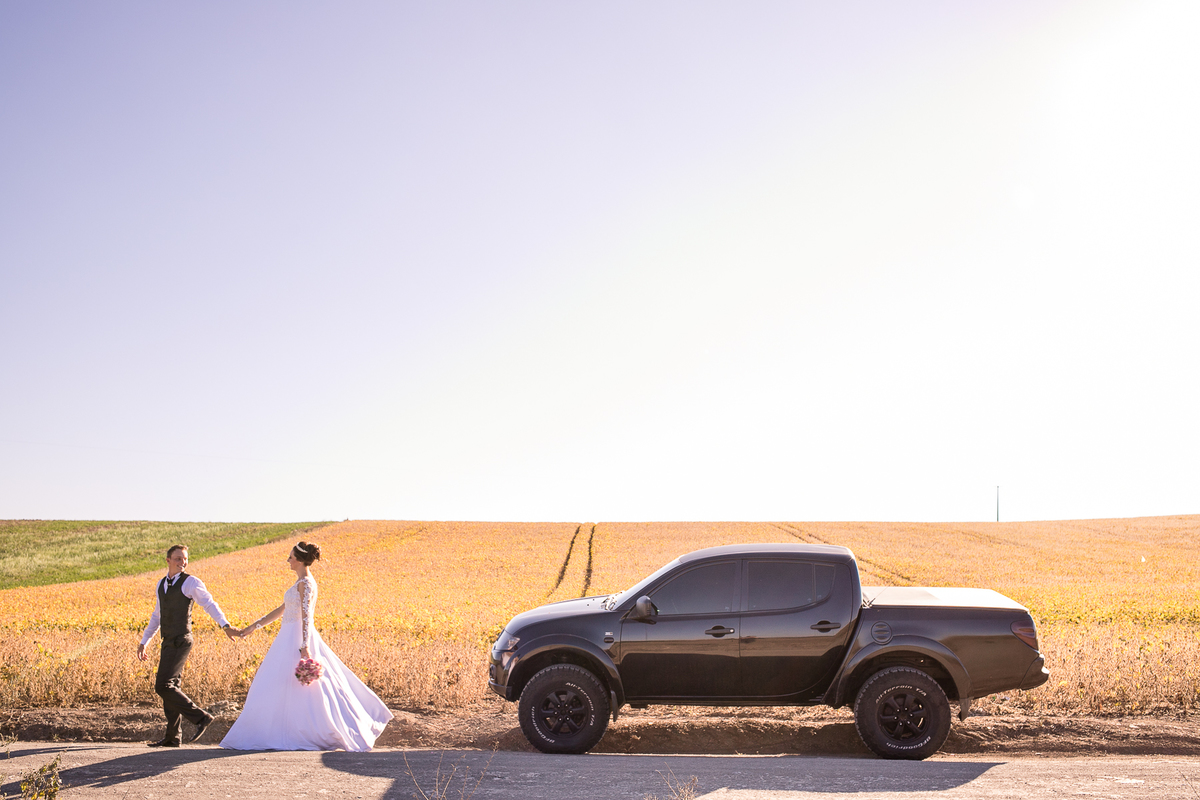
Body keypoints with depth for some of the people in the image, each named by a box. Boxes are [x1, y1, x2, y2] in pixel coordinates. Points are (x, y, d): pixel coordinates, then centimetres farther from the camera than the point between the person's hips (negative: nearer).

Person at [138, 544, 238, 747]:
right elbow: (157, 616, 26)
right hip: (168, 643, 8)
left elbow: (210, 604, -17)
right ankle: (173, 736, 17)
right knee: (170, 687, 10)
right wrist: (144, 642, 27)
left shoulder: (191, 582, -7)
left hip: (181, 642, -8)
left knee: (163, 686, -13)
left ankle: (200, 717, -6)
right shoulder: (161, 584, 16)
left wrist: (225, 625, -31)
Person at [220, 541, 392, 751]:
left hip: (296, 640, -10)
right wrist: (254, 627, 24)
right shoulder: (301, 582, 17)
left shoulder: (305, 583, -13)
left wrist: (305, 647, -27)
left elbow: (306, 615, -21)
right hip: (290, 638, 10)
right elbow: (282, 610, 23)